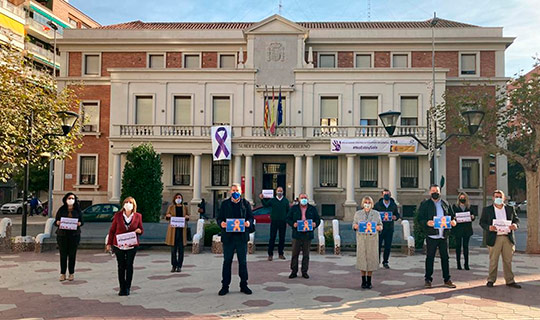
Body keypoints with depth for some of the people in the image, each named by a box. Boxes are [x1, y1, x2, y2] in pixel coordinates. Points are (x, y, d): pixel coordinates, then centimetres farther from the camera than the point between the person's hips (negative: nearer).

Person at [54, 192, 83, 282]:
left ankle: (71, 273, 12)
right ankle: (62, 273, 11)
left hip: (74, 235, 0)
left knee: (72, 254, 2)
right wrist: (57, 222, -14)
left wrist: (79, 223, -13)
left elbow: (82, 221, 9)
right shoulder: (61, 210, 6)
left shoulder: (78, 210, 8)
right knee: (63, 254, 1)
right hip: (62, 234, 0)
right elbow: (56, 221, 8)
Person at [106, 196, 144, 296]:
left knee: (129, 266, 4)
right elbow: (112, 230, 5)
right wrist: (109, 243, 3)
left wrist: (139, 231, -14)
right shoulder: (118, 215, 0)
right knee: (121, 266, 7)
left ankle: (127, 288, 14)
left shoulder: (138, 216, 1)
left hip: (132, 245, 0)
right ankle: (122, 288, 17)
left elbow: (141, 230, 10)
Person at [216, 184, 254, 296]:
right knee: (227, 261, 5)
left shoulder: (246, 203, 8)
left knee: (243, 261, 6)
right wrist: (221, 223, -14)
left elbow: (251, 217, 8)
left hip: (242, 236, 0)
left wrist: (249, 222, -14)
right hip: (228, 236, 0)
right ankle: (225, 286, 13)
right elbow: (219, 217, 7)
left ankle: (243, 285, 18)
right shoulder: (225, 203, 8)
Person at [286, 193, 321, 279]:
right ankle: (294, 271, 12)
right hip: (297, 234, -1)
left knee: (306, 254, 6)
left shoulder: (312, 209, 9)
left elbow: (318, 219, 13)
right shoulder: (294, 208, 7)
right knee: (295, 254, 3)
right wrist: (293, 224, -12)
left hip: (308, 235, 1)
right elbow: (288, 218, 7)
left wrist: (315, 224, -8)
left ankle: (304, 271, 16)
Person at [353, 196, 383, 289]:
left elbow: (380, 225, 10)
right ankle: (363, 281, 10)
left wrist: (379, 228, -12)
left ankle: (369, 281, 11)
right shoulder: (358, 213, 9)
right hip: (361, 238, 0)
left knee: (371, 258, 0)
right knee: (362, 258, -1)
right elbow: (354, 224, 9)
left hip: (372, 238, 0)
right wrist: (355, 226, -13)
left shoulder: (376, 213, 9)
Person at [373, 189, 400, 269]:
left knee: (388, 246, 6)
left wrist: (395, 217, -6)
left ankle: (385, 262, 20)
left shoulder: (394, 205, 7)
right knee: (378, 245, -2)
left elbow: (397, 214, 16)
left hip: (389, 228, 2)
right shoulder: (377, 204, 0)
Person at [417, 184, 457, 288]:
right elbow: (420, 218, -3)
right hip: (431, 236, -3)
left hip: (444, 235, 4)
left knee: (445, 257, 9)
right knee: (430, 258, 3)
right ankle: (428, 280, 12)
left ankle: (447, 279, 19)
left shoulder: (445, 204, 14)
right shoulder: (425, 204, 2)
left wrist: (453, 221, -4)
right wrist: (427, 223, -23)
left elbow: (452, 216, 18)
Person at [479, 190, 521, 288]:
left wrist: (515, 225, -9)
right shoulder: (487, 210, 4)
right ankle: (491, 280, 12)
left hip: (508, 238, 3)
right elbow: (482, 222, 1)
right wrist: (489, 227, -19)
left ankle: (510, 281, 17)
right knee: (493, 261, 2)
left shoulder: (510, 209, 12)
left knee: (508, 260, 8)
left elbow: (516, 219, 14)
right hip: (494, 238, -2)